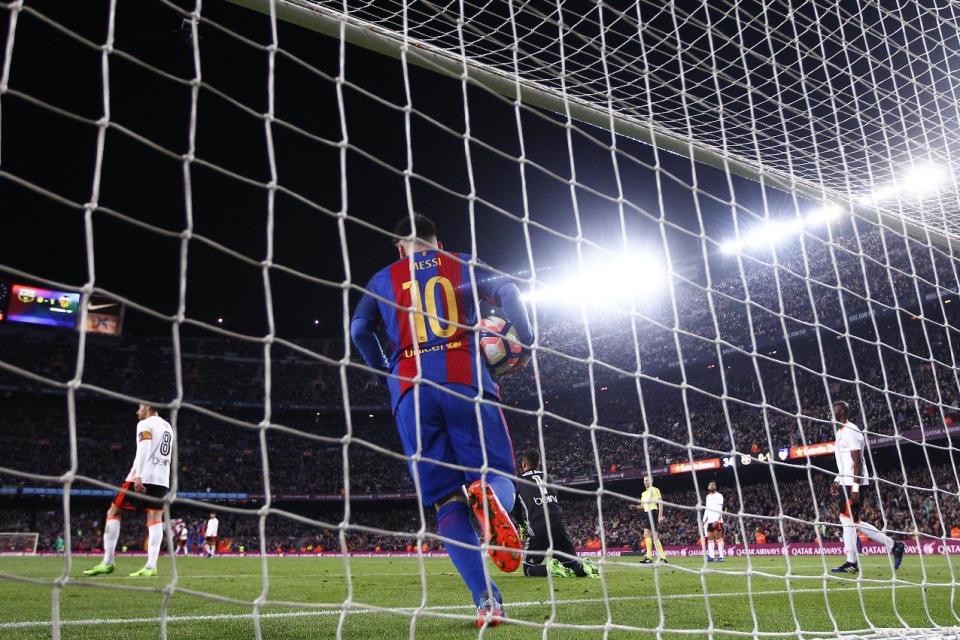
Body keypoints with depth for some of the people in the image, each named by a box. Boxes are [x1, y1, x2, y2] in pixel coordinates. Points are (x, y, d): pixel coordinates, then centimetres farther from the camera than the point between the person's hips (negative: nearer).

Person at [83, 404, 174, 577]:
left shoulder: (145, 424, -2)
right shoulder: (168, 427, 21)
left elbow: (144, 449, -15)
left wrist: (138, 476, -22)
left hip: (144, 477, -6)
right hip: (162, 480, 6)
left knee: (113, 513, 6)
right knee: (155, 520, -1)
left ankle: (107, 562, 4)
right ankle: (151, 566, -12)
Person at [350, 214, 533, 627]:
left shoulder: (384, 279, 22)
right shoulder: (463, 267, 19)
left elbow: (359, 329, 11)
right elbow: (507, 291, 1)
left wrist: (385, 371, 24)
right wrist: (526, 342, 10)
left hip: (410, 390, 1)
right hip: (465, 380, -1)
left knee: (447, 504, 4)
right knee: (499, 474, 8)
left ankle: (487, 601, -13)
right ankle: (488, 494, -32)